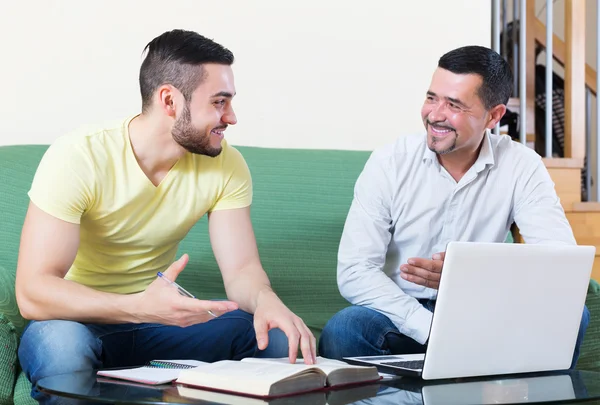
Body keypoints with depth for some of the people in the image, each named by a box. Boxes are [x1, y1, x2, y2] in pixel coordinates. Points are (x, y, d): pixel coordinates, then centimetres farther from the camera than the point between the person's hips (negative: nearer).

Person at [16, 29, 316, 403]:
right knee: (63, 344, -39)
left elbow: (241, 269, -10)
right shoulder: (78, 159, -22)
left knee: (280, 337, -19)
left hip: (161, 313, 4)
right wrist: (140, 307, -44)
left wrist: (266, 300, -35)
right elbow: (33, 292, -28)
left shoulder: (226, 165, -7)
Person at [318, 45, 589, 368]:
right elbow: (354, 272, -15)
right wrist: (432, 329, -27)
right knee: (342, 331, -32)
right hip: (403, 316, 0)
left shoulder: (522, 167, -4)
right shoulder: (389, 163, -7)